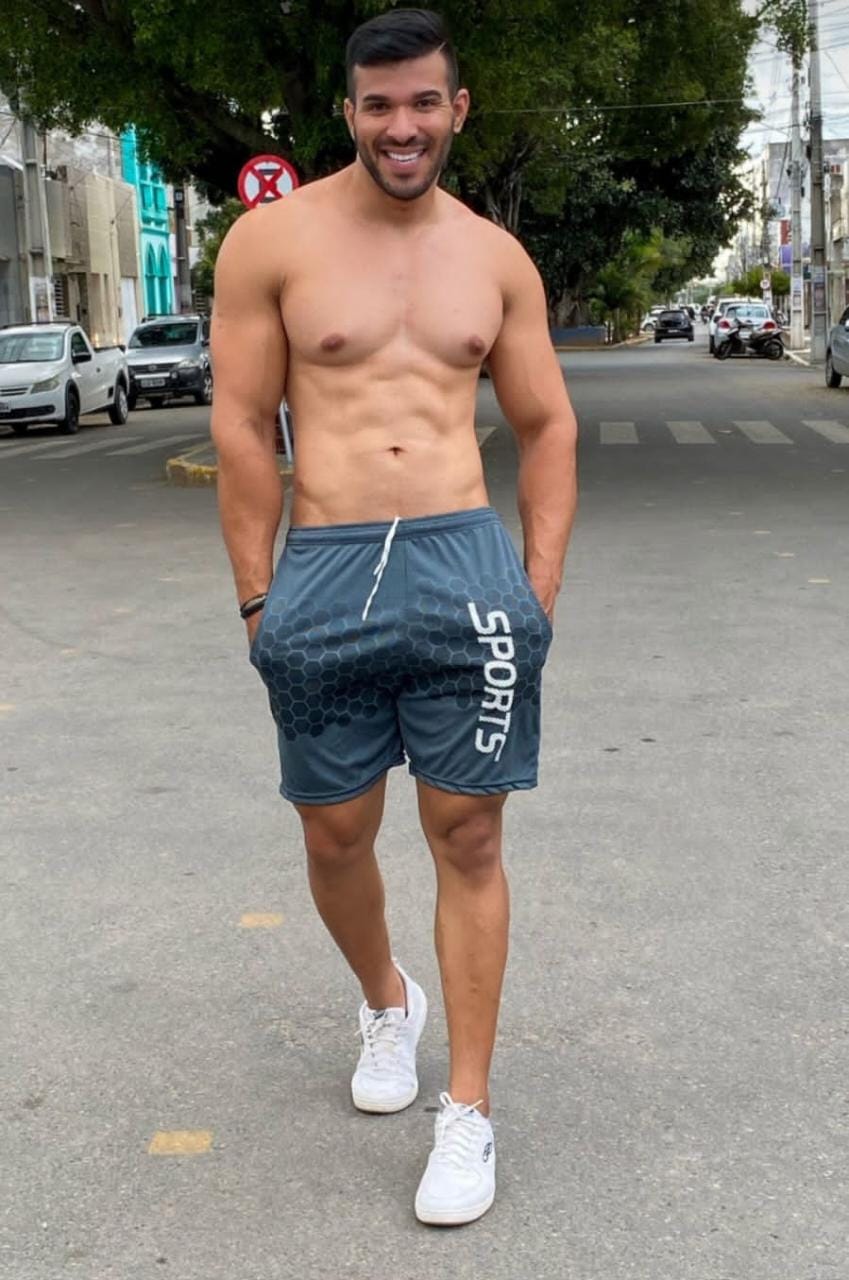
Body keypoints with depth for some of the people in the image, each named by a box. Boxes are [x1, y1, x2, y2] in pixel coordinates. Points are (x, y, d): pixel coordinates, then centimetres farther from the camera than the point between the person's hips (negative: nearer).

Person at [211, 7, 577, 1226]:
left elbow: (548, 425, 15)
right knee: (335, 833, 11)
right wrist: (260, 598, -2)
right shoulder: (275, 239, 1)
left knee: (468, 839, 2)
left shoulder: (496, 256, 9)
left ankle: (468, 1111, 14)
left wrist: (540, 585, 6)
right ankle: (386, 1001, 42)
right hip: (323, 575, 0)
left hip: (466, 564, 1)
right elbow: (242, 427, 0)